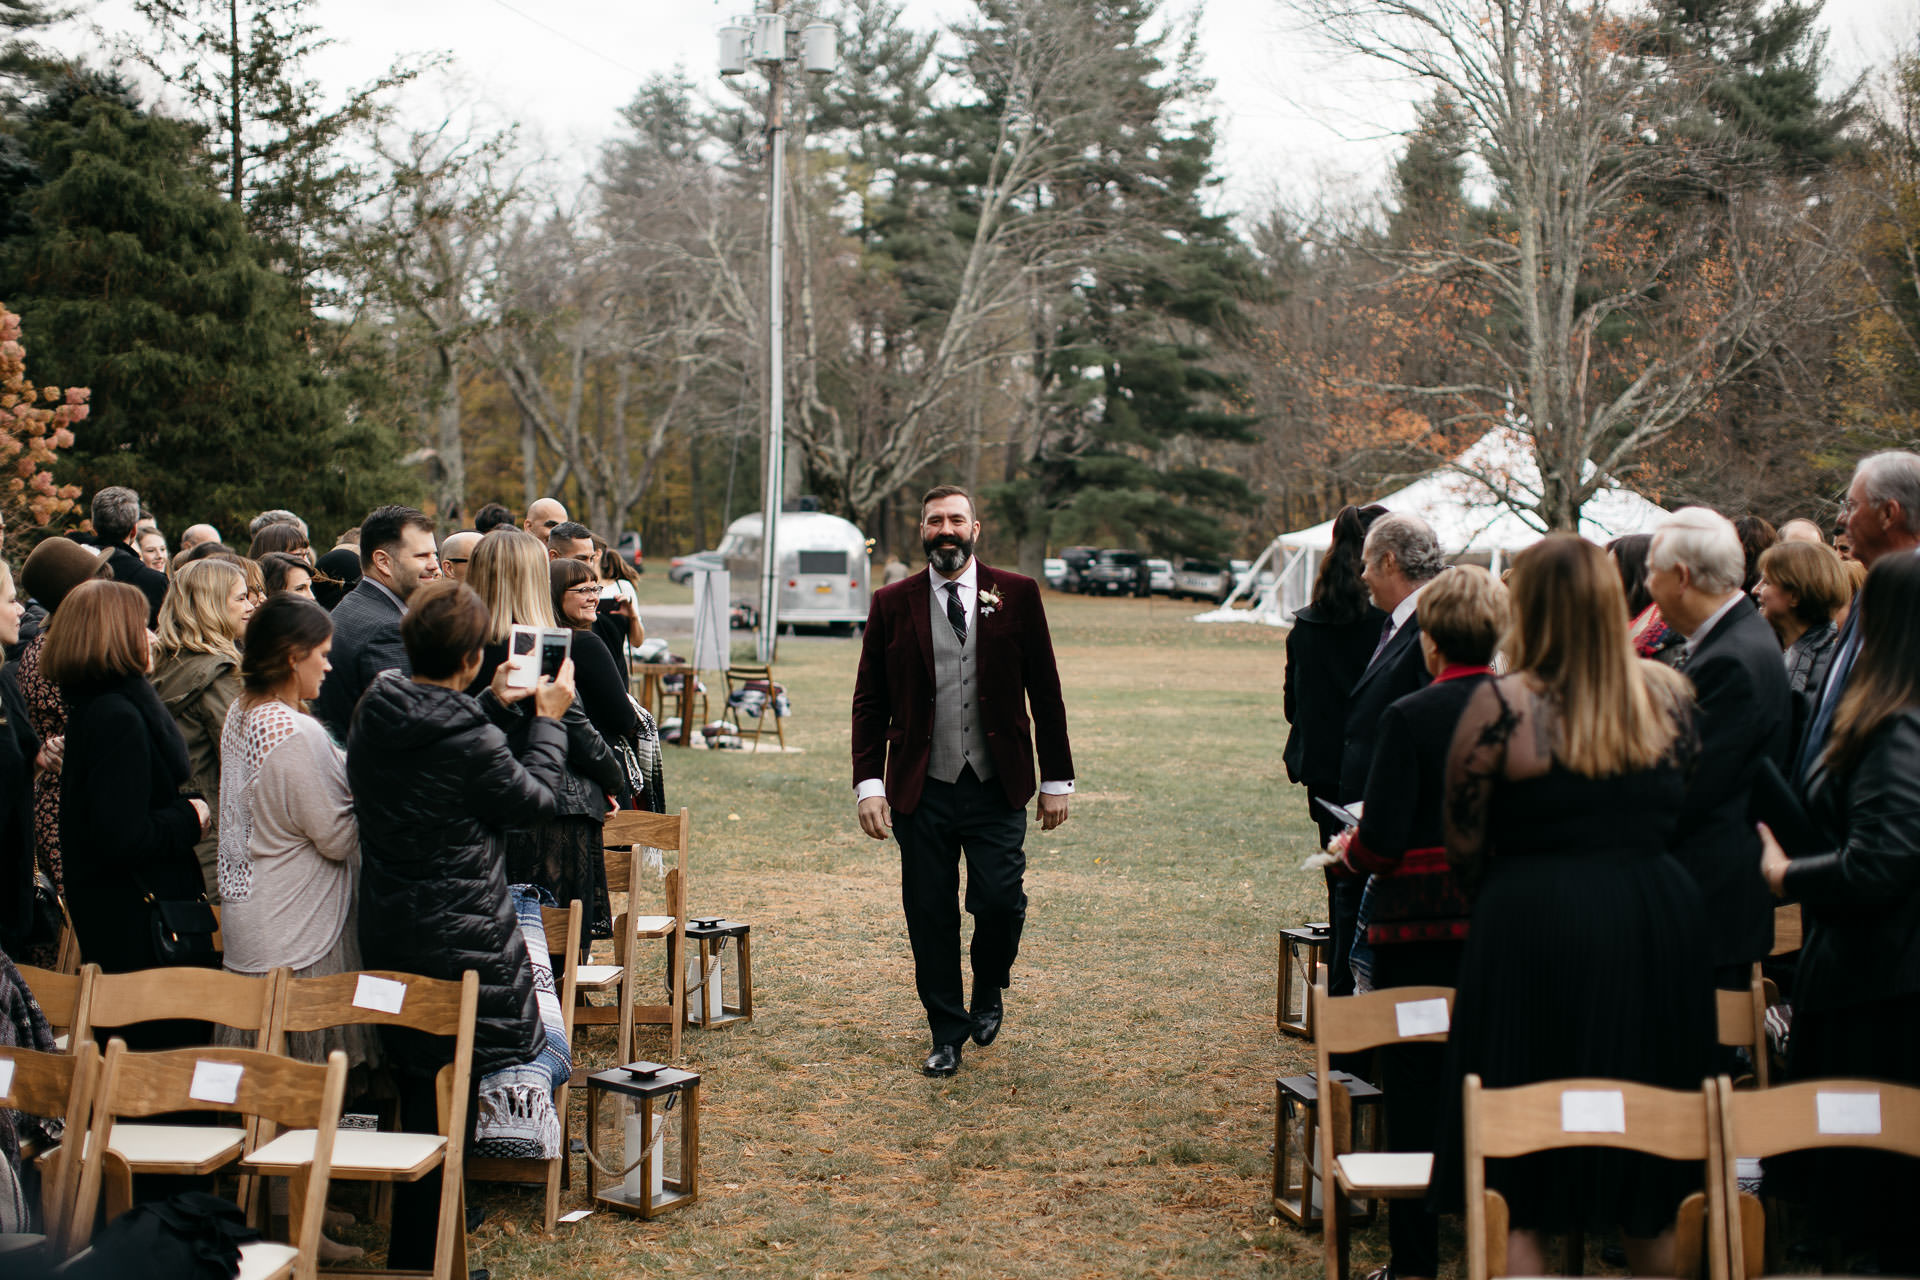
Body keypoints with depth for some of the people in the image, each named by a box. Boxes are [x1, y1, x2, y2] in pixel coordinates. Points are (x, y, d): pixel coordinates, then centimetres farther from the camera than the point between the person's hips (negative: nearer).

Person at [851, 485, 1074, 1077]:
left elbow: (1045, 692, 5)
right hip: (921, 792, 1)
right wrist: (869, 783, -4)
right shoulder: (892, 604, 5)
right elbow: (870, 703, 6)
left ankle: (989, 993, 22)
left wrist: (1057, 779, 3)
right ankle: (947, 1034, 22)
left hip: (997, 790, -1)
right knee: (931, 917, 4)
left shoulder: (1016, 595, 3)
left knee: (1000, 901, -9)